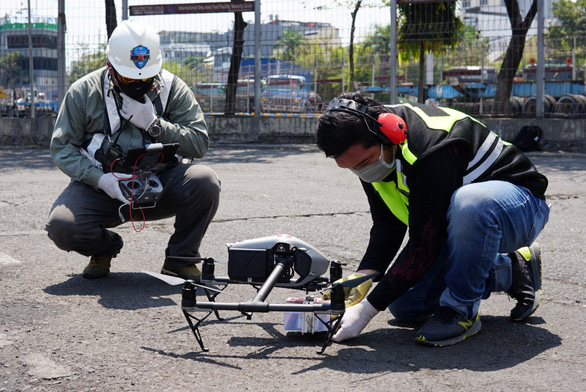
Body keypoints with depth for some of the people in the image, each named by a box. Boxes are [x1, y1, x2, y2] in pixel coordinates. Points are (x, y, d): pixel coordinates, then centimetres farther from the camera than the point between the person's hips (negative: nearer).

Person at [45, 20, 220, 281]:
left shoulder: (173, 89, -3)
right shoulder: (83, 92, -5)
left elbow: (199, 143, -8)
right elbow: (62, 148, -3)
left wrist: (154, 123, -21)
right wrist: (100, 178, -19)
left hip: (159, 187, 1)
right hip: (101, 188, 0)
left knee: (205, 181, -28)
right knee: (61, 227, -28)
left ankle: (180, 259, -3)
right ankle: (105, 247, 10)